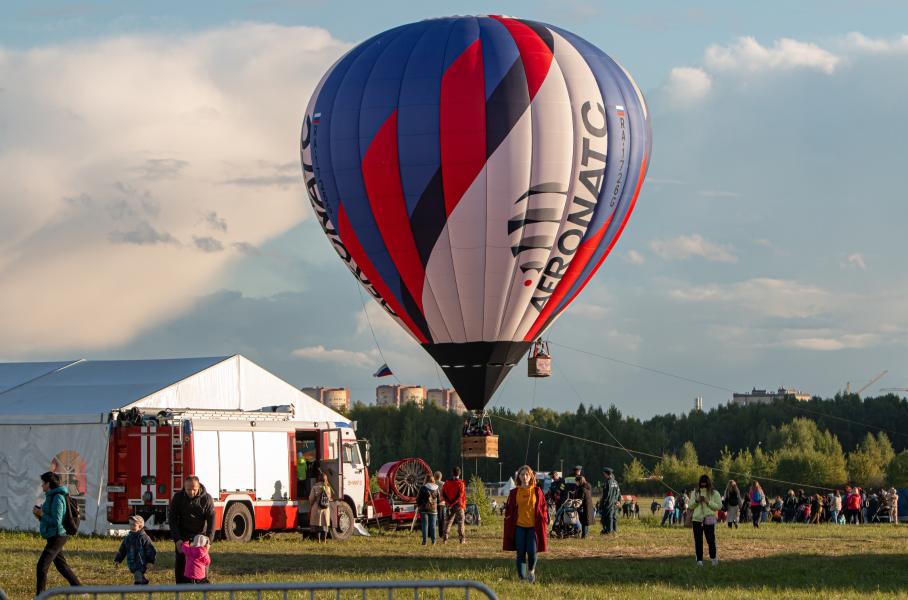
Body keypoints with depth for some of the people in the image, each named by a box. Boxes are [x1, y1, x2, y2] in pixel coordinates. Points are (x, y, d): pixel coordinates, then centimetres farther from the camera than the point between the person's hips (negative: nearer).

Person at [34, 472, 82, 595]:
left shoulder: (57, 498, -16)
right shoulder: (50, 497, 14)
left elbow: (56, 522, -21)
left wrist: (42, 514, -15)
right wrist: (39, 515, 4)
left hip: (56, 537, -10)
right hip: (53, 537, 10)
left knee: (42, 565, -11)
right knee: (62, 566, 16)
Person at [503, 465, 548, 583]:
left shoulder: (537, 491, 3)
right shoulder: (514, 492, 4)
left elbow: (543, 507, 8)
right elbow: (509, 510, 7)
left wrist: (543, 522, 0)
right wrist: (509, 527, 3)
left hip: (533, 527, -1)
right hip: (519, 527, 1)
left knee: (532, 552, -8)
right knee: (521, 553, 0)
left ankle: (531, 571, 22)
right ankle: (522, 578, 8)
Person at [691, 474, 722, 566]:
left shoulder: (714, 493, 2)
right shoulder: (695, 492, 11)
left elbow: (719, 506, -3)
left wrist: (708, 502, -14)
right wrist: (696, 501, -8)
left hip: (709, 520, -3)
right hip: (697, 519, 3)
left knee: (710, 540, 0)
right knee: (698, 541, 0)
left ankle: (713, 557, 21)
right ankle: (699, 560, 5)